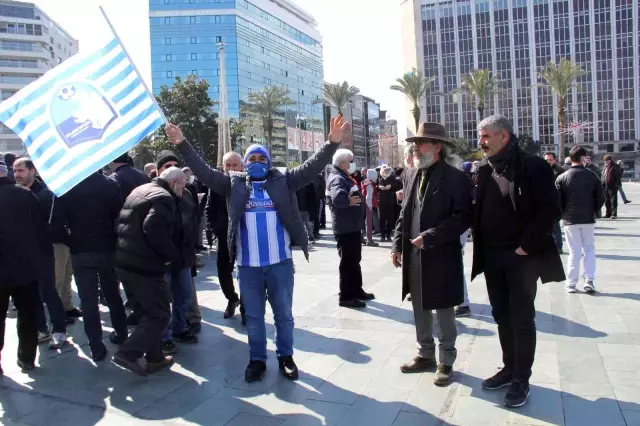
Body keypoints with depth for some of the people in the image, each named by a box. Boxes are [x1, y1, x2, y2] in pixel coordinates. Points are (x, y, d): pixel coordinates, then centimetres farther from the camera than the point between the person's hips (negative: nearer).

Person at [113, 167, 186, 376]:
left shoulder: (140, 191, 18)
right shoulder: (163, 197, -13)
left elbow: (121, 223, 22)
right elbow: (154, 228, -31)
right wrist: (171, 253, -18)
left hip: (125, 262, 10)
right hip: (144, 266, -10)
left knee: (147, 311, 19)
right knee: (160, 314, 0)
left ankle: (154, 357, 25)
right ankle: (129, 353, -6)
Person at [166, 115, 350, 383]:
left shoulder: (283, 181, 2)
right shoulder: (235, 184, 4)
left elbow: (311, 168, -5)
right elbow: (204, 172, 0)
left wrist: (332, 143, -17)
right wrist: (182, 145, -9)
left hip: (280, 263, -1)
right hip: (248, 265, 1)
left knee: (283, 314, 12)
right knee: (253, 316, 14)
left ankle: (285, 357, 30)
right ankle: (257, 360, 29)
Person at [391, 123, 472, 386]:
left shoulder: (456, 178, -9)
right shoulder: (411, 175, 9)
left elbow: (463, 218, -15)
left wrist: (429, 237, -21)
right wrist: (398, 245, 6)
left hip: (441, 256, -6)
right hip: (413, 256, 6)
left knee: (444, 312, 7)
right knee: (420, 310, 16)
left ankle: (446, 362, 23)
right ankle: (425, 355, 33)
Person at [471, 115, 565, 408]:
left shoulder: (533, 167, -10)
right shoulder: (485, 172, 8)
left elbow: (550, 210, -16)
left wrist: (525, 247, -16)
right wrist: (481, 246, 3)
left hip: (522, 257, -6)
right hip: (492, 257, 6)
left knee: (522, 319, 2)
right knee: (502, 316, 13)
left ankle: (521, 379, 15)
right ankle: (509, 369, 28)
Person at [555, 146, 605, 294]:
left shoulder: (562, 178, -6)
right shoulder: (592, 176, -2)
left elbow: (557, 200, -6)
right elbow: (600, 198, -1)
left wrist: (563, 214, 9)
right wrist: (593, 211, 13)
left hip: (570, 220, 0)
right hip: (588, 219, 1)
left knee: (574, 252, 6)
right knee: (589, 249, 12)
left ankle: (571, 284, 7)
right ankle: (589, 281, 7)